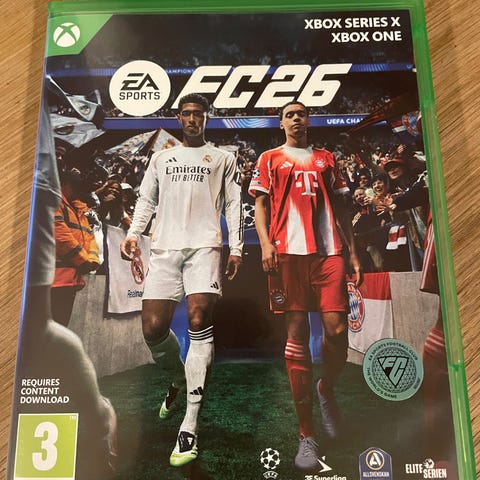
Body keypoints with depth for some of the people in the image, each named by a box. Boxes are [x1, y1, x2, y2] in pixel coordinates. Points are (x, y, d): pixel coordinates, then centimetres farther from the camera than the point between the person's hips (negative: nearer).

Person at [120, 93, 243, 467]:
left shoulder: (223, 158, 16)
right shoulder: (161, 158, 24)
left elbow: (233, 205, 10)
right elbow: (147, 199, 20)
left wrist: (236, 248, 0)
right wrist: (133, 234, 3)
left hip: (205, 246, -3)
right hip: (165, 248, 3)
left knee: (199, 320, -20)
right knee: (153, 329, -5)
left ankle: (189, 427, -17)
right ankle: (180, 379, 29)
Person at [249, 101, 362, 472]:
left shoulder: (326, 159, 22)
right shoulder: (270, 159, 16)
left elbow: (340, 208, 18)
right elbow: (260, 204, 7)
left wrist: (353, 254, 9)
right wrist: (265, 243, -11)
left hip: (328, 251, 2)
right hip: (289, 251, -2)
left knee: (337, 330, -8)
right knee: (297, 334, -3)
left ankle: (327, 391, 25)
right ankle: (307, 434, 5)